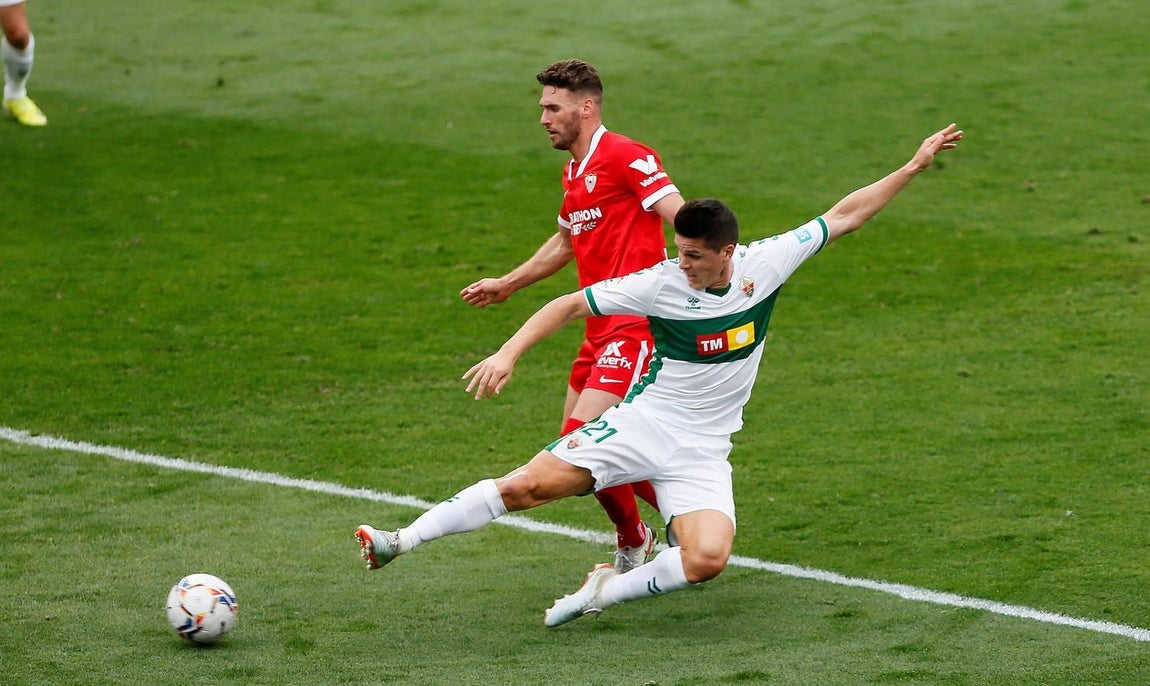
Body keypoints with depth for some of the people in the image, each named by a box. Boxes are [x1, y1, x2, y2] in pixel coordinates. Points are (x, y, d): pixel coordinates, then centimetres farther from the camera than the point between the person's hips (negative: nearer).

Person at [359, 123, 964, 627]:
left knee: (708, 559, -25)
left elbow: (843, 215, 1)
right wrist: (508, 353, -18)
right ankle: (403, 541, -6)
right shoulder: (660, 283, -13)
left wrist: (914, 165, 0)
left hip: (702, 451, 2)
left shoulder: (765, 263, -8)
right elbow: (572, 305, -7)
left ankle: (605, 591, -4)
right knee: (528, 484, -16)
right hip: (644, 421, -2)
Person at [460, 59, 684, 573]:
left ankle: (632, 539, 4)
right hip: (600, 329, 10)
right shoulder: (573, 173, 18)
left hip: (634, 326, -10)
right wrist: (506, 284, 44)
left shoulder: (626, 157, -11)